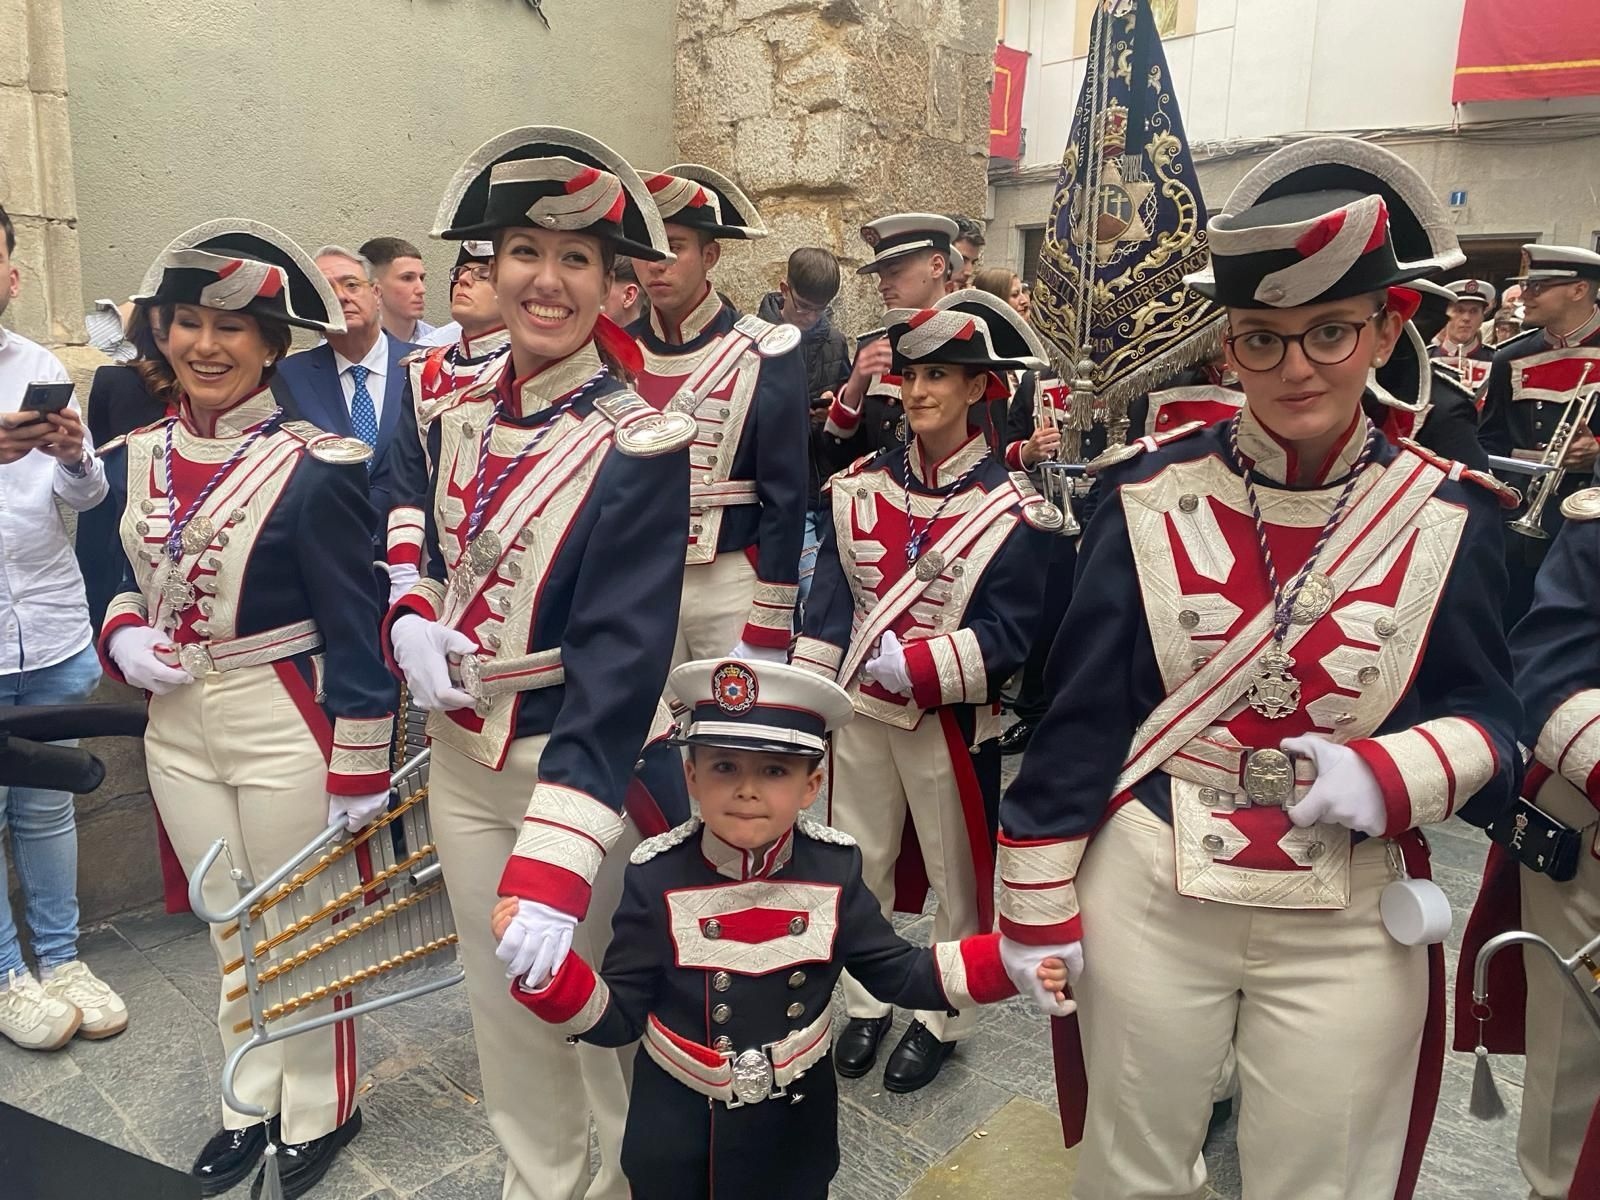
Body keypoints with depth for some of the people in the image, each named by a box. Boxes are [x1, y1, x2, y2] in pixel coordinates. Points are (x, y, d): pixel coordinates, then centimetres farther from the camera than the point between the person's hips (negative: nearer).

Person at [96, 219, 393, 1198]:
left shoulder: (312, 469, -16)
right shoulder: (134, 458, 3)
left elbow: (353, 629, -15)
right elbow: (127, 584, 15)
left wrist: (361, 770, -13)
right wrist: (124, 641, -7)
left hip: (284, 730, -6)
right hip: (176, 727, 6)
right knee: (227, 928, 21)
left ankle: (320, 1112, 34)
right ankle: (251, 1104, 42)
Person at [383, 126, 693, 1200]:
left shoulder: (639, 447, -19)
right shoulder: (457, 411, 0)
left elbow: (623, 661, -26)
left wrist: (556, 859, -32)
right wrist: (414, 621, -8)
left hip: (585, 764, -5)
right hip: (464, 756, 6)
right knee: (502, 1004, 21)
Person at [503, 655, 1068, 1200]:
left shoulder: (833, 869, -13)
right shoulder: (657, 877, -19)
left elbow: (899, 972, -5)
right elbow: (619, 1016, -15)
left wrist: (1009, 964, -15)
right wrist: (545, 969, -32)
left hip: (793, 1128, 2)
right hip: (674, 1131, -1)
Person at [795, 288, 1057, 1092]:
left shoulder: (1011, 509, -10)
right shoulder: (860, 488, 2)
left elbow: (1010, 632, -14)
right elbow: (830, 599, 2)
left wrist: (918, 666, -24)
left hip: (949, 718, -3)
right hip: (858, 708, 4)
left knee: (955, 873, 12)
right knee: (860, 860, 17)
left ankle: (941, 1018, 33)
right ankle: (865, 1003, 37)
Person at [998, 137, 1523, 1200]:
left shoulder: (1450, 516, -3)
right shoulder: (1151, 493, -6)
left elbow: (1485, 720, 1)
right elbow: (1083, 708, -5)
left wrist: (1390, 775, -22)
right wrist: (1037, 900, -4)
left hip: (1352, 926, 1)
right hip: (1149, 899, 0)